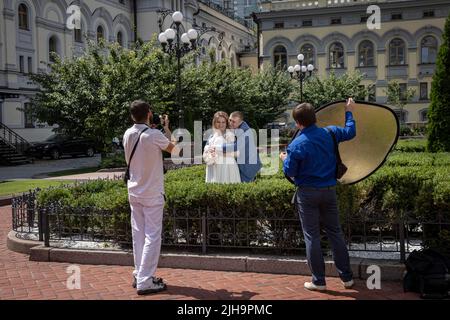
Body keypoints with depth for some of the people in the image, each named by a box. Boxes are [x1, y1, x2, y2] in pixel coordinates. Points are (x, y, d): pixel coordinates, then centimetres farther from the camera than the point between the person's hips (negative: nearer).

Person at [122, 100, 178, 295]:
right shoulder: (154, 135, -17)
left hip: (134, 192, 6)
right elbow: (174, 149, -2)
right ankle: (145, 282, -3)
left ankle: (139, 275, 20)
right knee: (152, 236, -2)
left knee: (138, 234, 13)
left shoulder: (128, 135, 2)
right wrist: (166, 129, 12)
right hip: (152, 194, -6)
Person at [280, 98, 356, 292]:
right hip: (329, 190, 4)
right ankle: (347, 277, 19)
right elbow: (350, 132, 16)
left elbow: (289, 172, -9)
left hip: (308, 193, -4)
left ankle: (319, 281, 10)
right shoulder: (329, 133, -3)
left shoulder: (297, 145, -16)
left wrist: (284, 159, 12)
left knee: (312, 237, 4)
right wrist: (349, 112, 30)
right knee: (335, 232, 13)